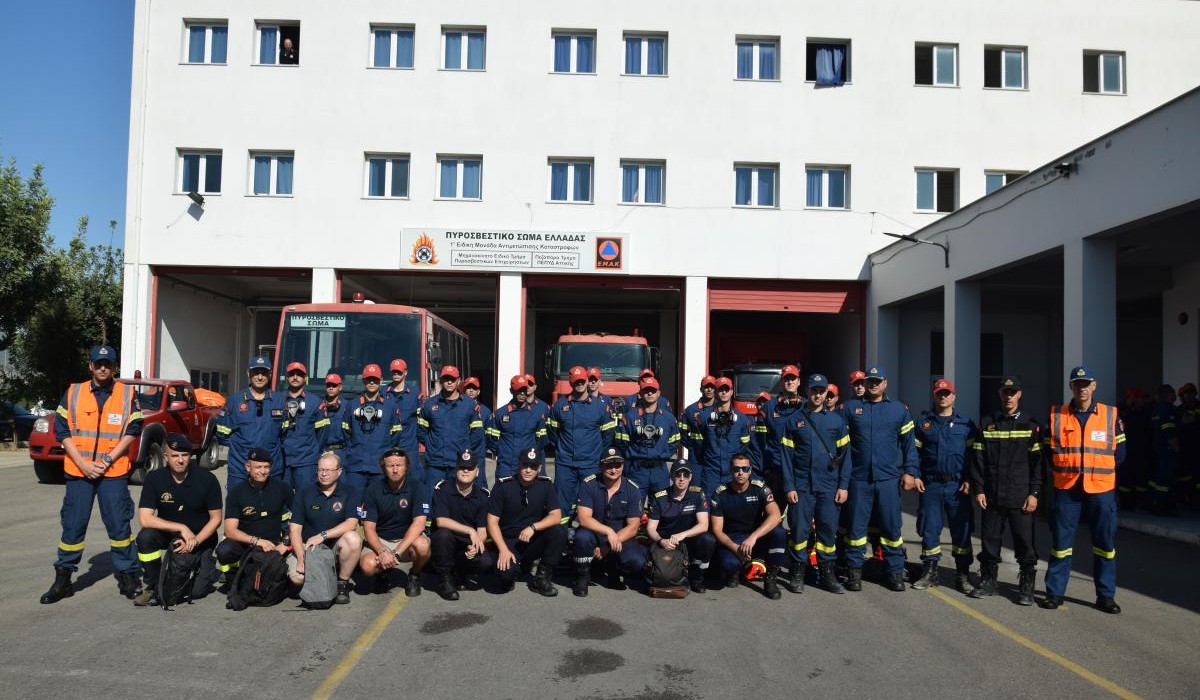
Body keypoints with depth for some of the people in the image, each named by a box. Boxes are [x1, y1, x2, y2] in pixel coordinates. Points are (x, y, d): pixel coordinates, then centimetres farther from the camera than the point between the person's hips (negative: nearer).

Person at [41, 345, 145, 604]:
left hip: (114, 472, -1)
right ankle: (63, 580, 18)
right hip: (78, 472, 1)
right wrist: (82, 464, -8)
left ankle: (127, 576, 11)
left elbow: (133, 430, -2)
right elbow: (62, 430, 3)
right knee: (72, 526, 6)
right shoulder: (72, 393, 6)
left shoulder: (128, 394, 2)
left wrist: (107, 460, -9)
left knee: (119, 525, 1)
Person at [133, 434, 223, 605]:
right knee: (145, 536, -31)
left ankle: (208, 565, 19)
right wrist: (182, 528, -26)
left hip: (201, 537, -2)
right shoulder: (154, 479, -12)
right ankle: (152, 586, -9)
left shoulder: (207, 479, -14)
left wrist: (194, 541, -22)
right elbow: (145, 519, -19)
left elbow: (216, 518, -9)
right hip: (169, 534, 2)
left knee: (197, 591, -16)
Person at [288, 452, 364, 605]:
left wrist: (323, 535, -26)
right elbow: (295, 528, -5)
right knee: (297, 577, -28)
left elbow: (351, 523, -16)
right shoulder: (304, 493, 1)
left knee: (353, 539, -33)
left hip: (336, 546, -1)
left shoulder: (349, 493, -2)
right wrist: (301, 559, -18)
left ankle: (342, 584, -10)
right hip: (307, 547, 1)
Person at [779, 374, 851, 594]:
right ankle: (797, 574, 11)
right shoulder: (794, 420, 5)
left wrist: (843, 485, -1)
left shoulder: (836, 420, 7)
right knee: (799, 529, 1)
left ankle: (827, 574, 16)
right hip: (801, 485, -1)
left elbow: (845, 454, 6)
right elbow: (786, 455, 2)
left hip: (829, 486, 1)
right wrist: (789, 486, -5)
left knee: (828, 529, 4)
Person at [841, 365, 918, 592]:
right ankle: (854, 571, 15)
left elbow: (909, 443, 8)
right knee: (856, 527, 5)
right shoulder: (851, 407, 5)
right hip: (859, 478, 0)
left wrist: (910, 471, 1)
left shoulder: (898, 409, 7)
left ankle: (895, 572, 17)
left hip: (889, 478, 0)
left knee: (891, 527, 6)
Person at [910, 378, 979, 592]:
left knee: (961, 531, 3)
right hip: (930, 485, 1)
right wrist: (915, 476, 0)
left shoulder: (966, 424, 5)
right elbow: (915, 451, 10)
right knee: (929, 529, 5)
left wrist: (969, 480, -6)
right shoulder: (924, 422, 9)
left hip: (957, 486, -1)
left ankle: (963, 575, 13)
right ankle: (929, 572, 17)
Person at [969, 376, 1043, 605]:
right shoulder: (988, 424, 8)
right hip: (992, 496, 2)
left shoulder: (1030, 425, 3)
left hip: (1020, 497, -2)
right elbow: (978, 459, 7)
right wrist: (978, 489, 0)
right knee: (989, 540, 8)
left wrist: (1034, 493, -6)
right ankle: (988, 581, 20)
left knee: (1025, 542, 0)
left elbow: (1037, 461, 0)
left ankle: (1026, 586, 12)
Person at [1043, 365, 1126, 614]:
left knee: (1105, 543, 7)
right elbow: (1048, 450, 9)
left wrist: (1101, 469, 2)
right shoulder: (1056, 415, 2)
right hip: (1066, 488, 0)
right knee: (1061, 542, 4)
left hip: (1101, 489, 0)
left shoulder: (1111, 415, 3)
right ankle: (1055, 592, 14)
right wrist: (1061, 470, 2)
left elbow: (1119, 451, 8)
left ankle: (1106, 595, 19)